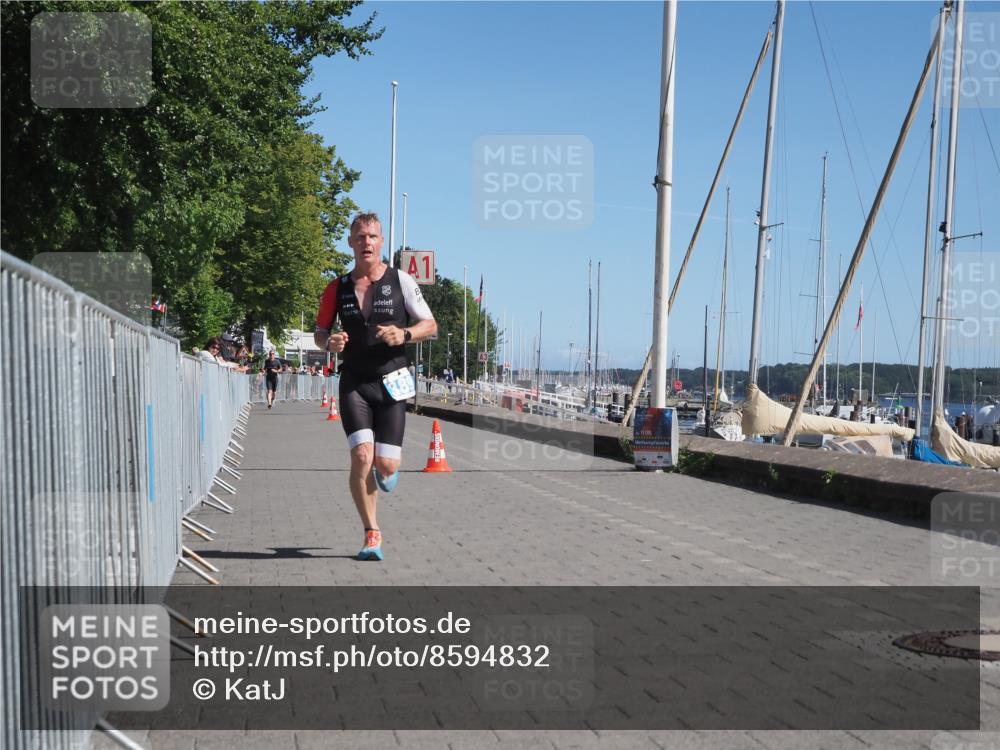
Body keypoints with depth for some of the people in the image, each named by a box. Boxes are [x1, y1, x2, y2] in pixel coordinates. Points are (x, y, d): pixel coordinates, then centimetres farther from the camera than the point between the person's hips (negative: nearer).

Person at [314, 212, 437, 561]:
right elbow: (320, 333, 13)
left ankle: (385, 469, 38)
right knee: (361, 457, -15)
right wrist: (330, 342, -10)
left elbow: (430, 325, 3)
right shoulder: (337, 288, 5)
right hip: (354, 383, 1)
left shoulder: (401, 281, 0)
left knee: (386, 465, -3)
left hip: (391, 382, 0)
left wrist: (404, 334, -17)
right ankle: (372, 533, 2)